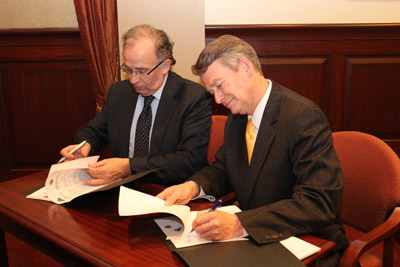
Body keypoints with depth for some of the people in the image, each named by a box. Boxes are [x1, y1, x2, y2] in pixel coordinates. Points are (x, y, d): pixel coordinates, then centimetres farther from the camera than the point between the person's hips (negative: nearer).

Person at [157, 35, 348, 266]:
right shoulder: (236, 119, 5)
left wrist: (239, 224, -35)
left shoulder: (305, 117, -20)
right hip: (252, 240, 7)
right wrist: (193, 186, -7)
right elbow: (223, 169, 16)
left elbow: (319, 203, -26)